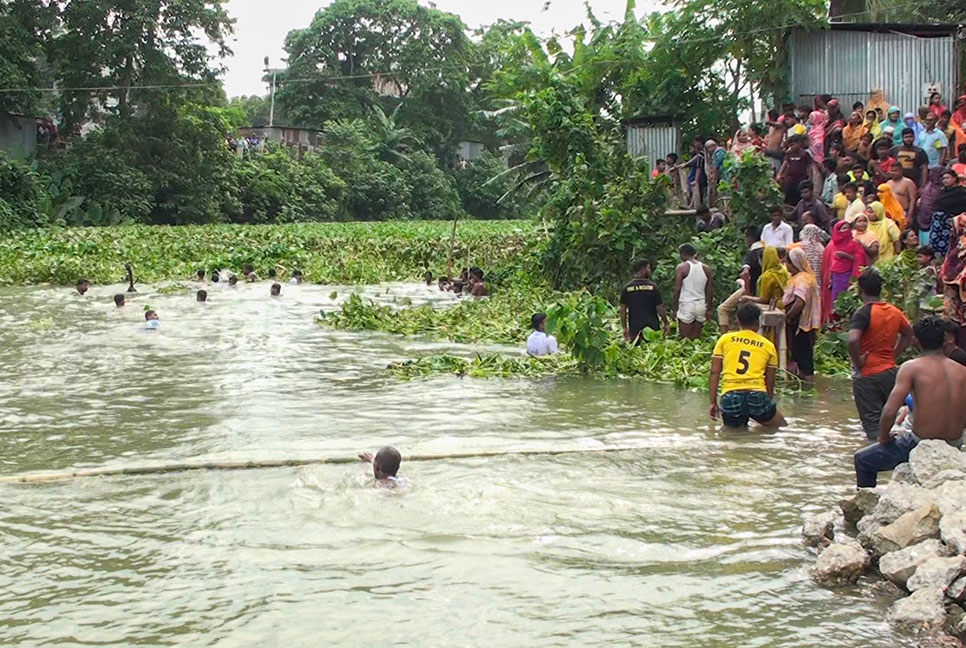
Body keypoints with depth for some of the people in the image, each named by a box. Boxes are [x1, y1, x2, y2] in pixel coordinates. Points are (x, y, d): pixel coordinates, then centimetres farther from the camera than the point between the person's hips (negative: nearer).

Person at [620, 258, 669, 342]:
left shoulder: (626, 288, -1)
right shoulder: (652, 286, -7)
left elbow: (623, 310, 1)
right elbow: (660, 308, -5)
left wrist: (624, 328, 8)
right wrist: (666, 324, 6)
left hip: (634, 329, 1)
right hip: (652, 327, -1)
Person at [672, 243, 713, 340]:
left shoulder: (682, 268, -5)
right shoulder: (706, 269, 8)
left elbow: (677, 289, -9)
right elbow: (710, 291, 9)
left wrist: (675, 307, -3)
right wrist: (709, 309, 14)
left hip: (686, 305, -5)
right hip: (701, 306, 5)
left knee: (685, 338, -3)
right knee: (696, 338, 10)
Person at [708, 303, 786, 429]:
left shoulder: (725, 339, 13)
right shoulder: (768, 346, 13)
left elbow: (714, 373, 7)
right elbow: (770, 381, 15)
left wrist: (713, 402, 10)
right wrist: (769, 403, 29)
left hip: (730, 396, 1)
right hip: (757, 395, -1)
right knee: (781, 426, 19)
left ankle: (740, 424, -6)